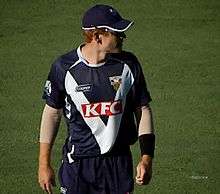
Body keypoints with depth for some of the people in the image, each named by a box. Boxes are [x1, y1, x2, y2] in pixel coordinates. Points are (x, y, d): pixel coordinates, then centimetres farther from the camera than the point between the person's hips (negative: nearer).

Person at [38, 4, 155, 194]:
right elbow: (52, 113, 3)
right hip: (77, 162, -2)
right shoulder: (64, 67, -6)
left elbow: (143, 110, 6)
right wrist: (44, 164, 3)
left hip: (119, 163, 2)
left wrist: (146, 157, -1)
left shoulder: (129, 64, -1)